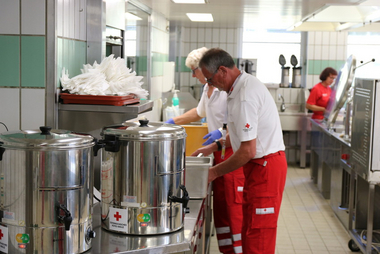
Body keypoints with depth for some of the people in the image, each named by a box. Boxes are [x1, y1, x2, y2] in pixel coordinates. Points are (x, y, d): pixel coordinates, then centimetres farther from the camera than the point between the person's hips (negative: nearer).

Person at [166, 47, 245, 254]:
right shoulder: (207, 89, 14)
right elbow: (199, 112, 32)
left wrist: (223, 132, -26)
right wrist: (174, 121, 32)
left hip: (233, 152, -9)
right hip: (219, 153, 10)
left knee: (235, 205, -7)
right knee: (220, 205, 13)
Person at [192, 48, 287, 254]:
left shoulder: (245, 96, -23)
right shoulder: (245, 85, 10)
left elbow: (248, 151, -23)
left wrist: (215, 172, -12)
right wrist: (214, 147, 23)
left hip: (265, 166, -10)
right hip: (261, 165, 10)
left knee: (258, 233, -4)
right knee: (250, 231, 16)